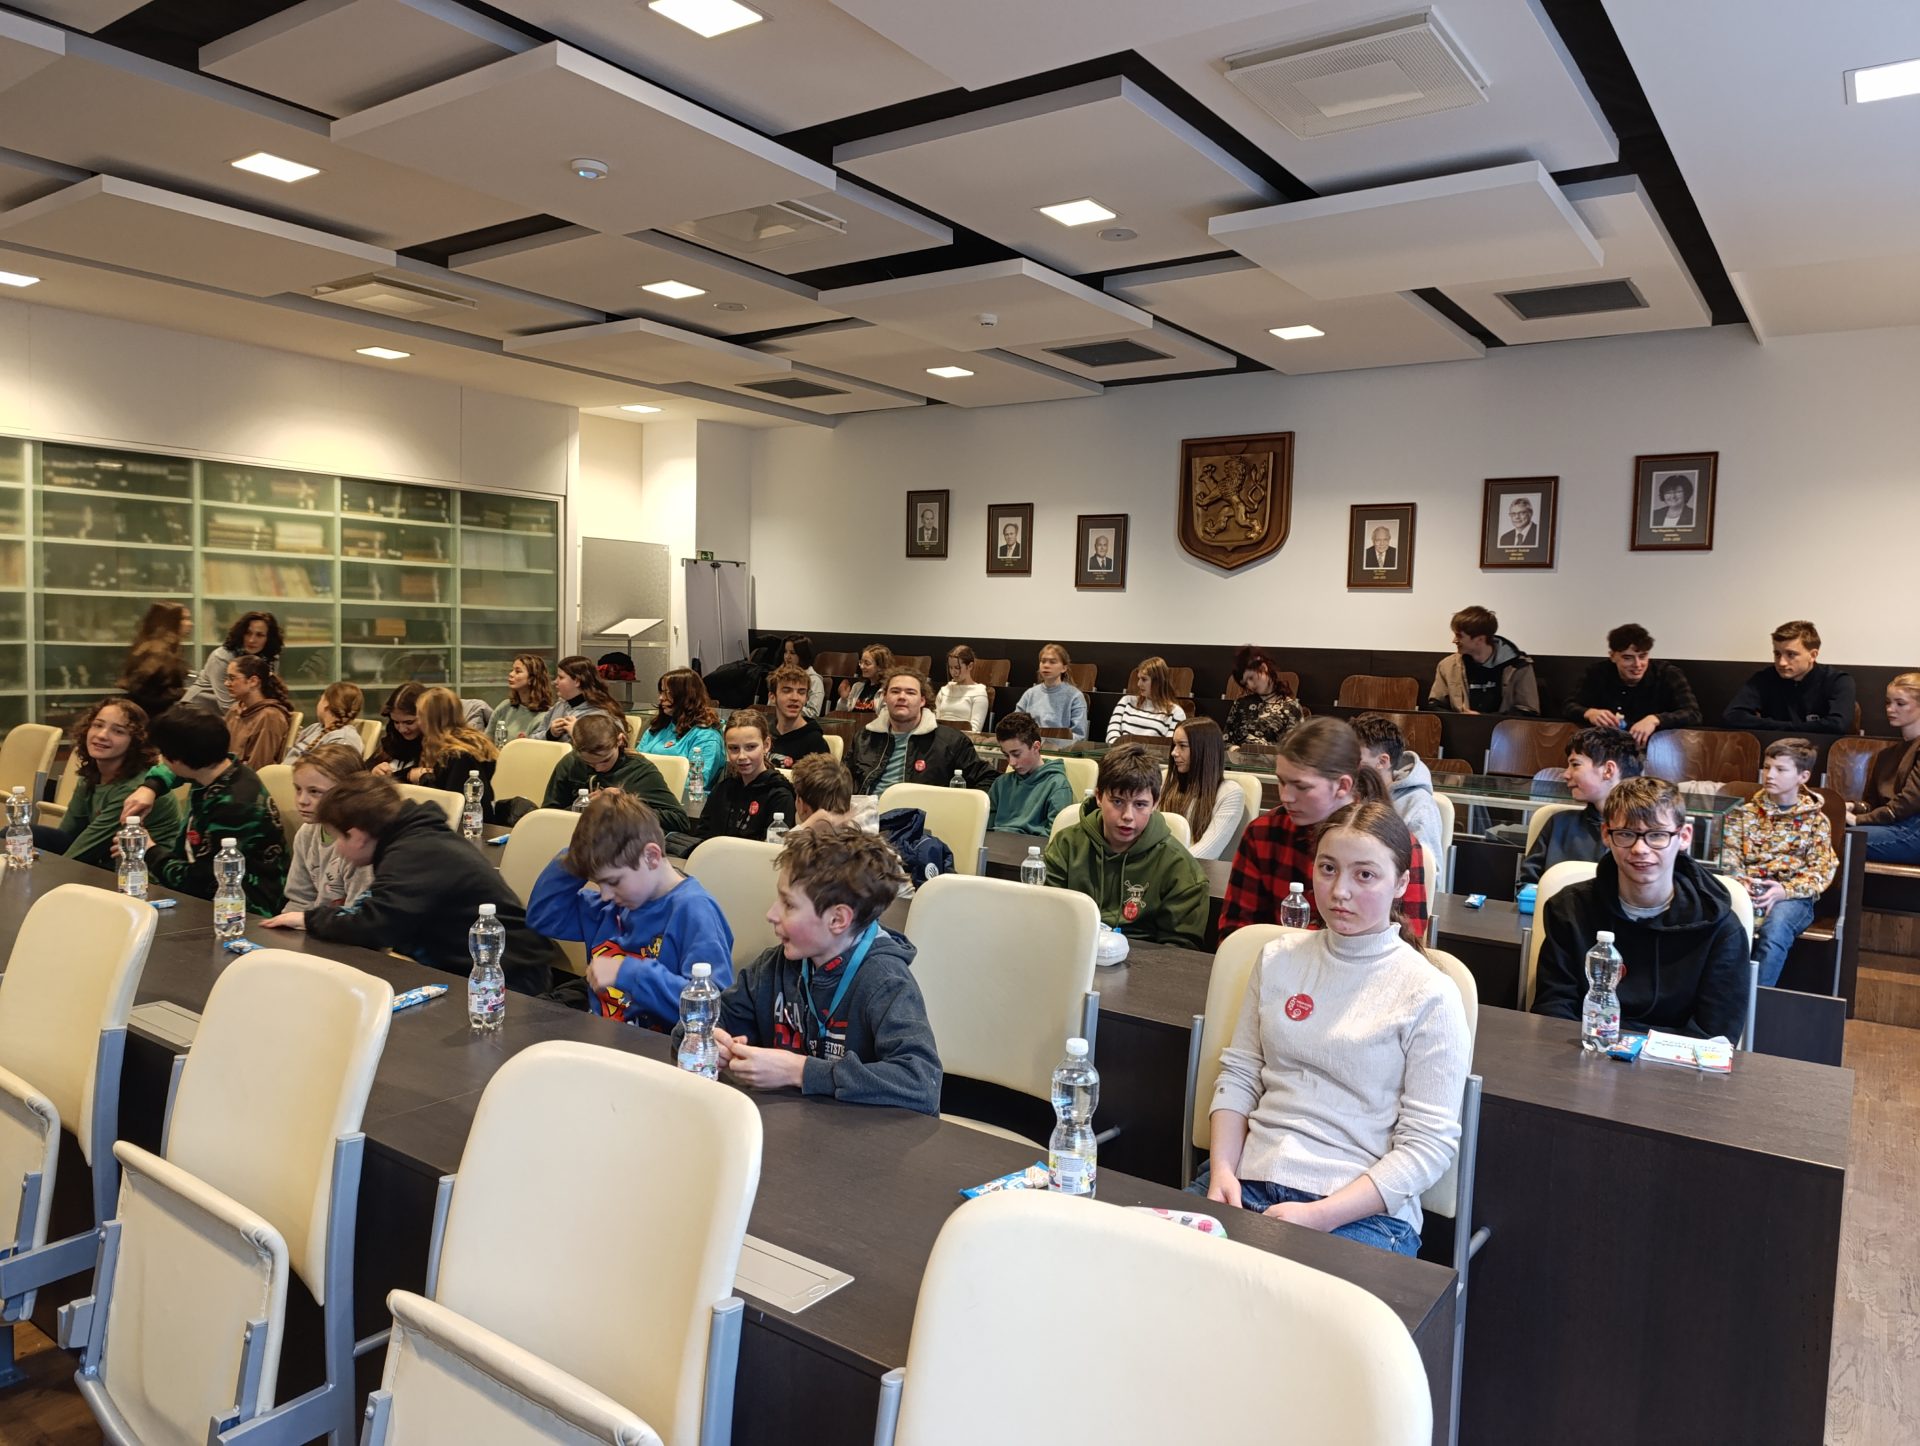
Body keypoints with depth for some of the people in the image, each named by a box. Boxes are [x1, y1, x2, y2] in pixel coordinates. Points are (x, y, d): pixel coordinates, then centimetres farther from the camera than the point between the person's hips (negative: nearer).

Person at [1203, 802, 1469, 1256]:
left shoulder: (1429, 996, -3)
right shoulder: (1279, 958, 10)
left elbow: (1429, 1145, -6)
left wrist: (1319, 1215, -14)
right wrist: (1222, 1169, -4)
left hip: (1364, 1211, -4)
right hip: (1249, 1181, 5)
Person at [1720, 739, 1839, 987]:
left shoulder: (1816, 821, 10)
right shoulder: (1744, 813, 15)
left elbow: (1822, 871, 1)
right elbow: (1728, 855, 6)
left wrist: (1785, 891, -15)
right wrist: (1740, 882, -15)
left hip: (1793, 896, -1)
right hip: (1748, 891, 1)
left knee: (1776, 923, -36)